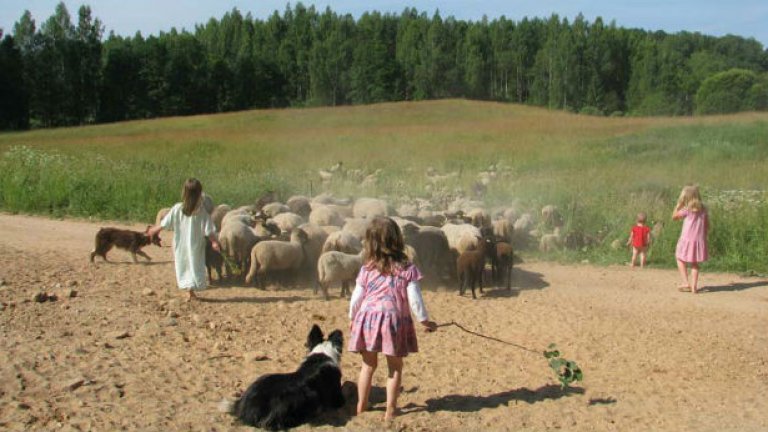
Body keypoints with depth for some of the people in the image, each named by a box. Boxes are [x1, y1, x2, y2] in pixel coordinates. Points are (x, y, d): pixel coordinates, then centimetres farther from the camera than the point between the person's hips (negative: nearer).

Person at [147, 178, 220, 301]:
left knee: (183, 267, 15)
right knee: (195, 266, 10)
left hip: (180, 246, 2)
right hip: (195, 246, -2)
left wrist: (154, 230, 15)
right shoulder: (202, 212, -15)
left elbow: (164, 224, -1)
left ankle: (189, 291, 18)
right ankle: (191, 292, 11)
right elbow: (209, 231, -15)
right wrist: (214, 242, -3)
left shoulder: (177, 209, -10)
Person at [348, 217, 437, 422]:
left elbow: (356, 298, 4)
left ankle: (361, 405, 30)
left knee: (368, 364, 19)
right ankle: (390, 409, 14)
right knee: (395, 367, 12)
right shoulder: (407, 270, -7)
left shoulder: (367, 269, -2)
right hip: (394, 320, -2)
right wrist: (425, 322, 6)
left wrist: (352, 319, 21)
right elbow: (414, 300, -8)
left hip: (367, 319, 3)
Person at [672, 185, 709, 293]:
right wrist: (704, 236, 20)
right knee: (695, 263, 15)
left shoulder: (687, 209, -11)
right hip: (699, 240, 5)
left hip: (687, 239, -4)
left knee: (680, 260, 12)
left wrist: (679, 204, 0)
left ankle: (686, 283, 1)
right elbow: (707, 225, 9)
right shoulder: (703, 209, 4)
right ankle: (694, 286, 10)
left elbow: (674, 217, 2)